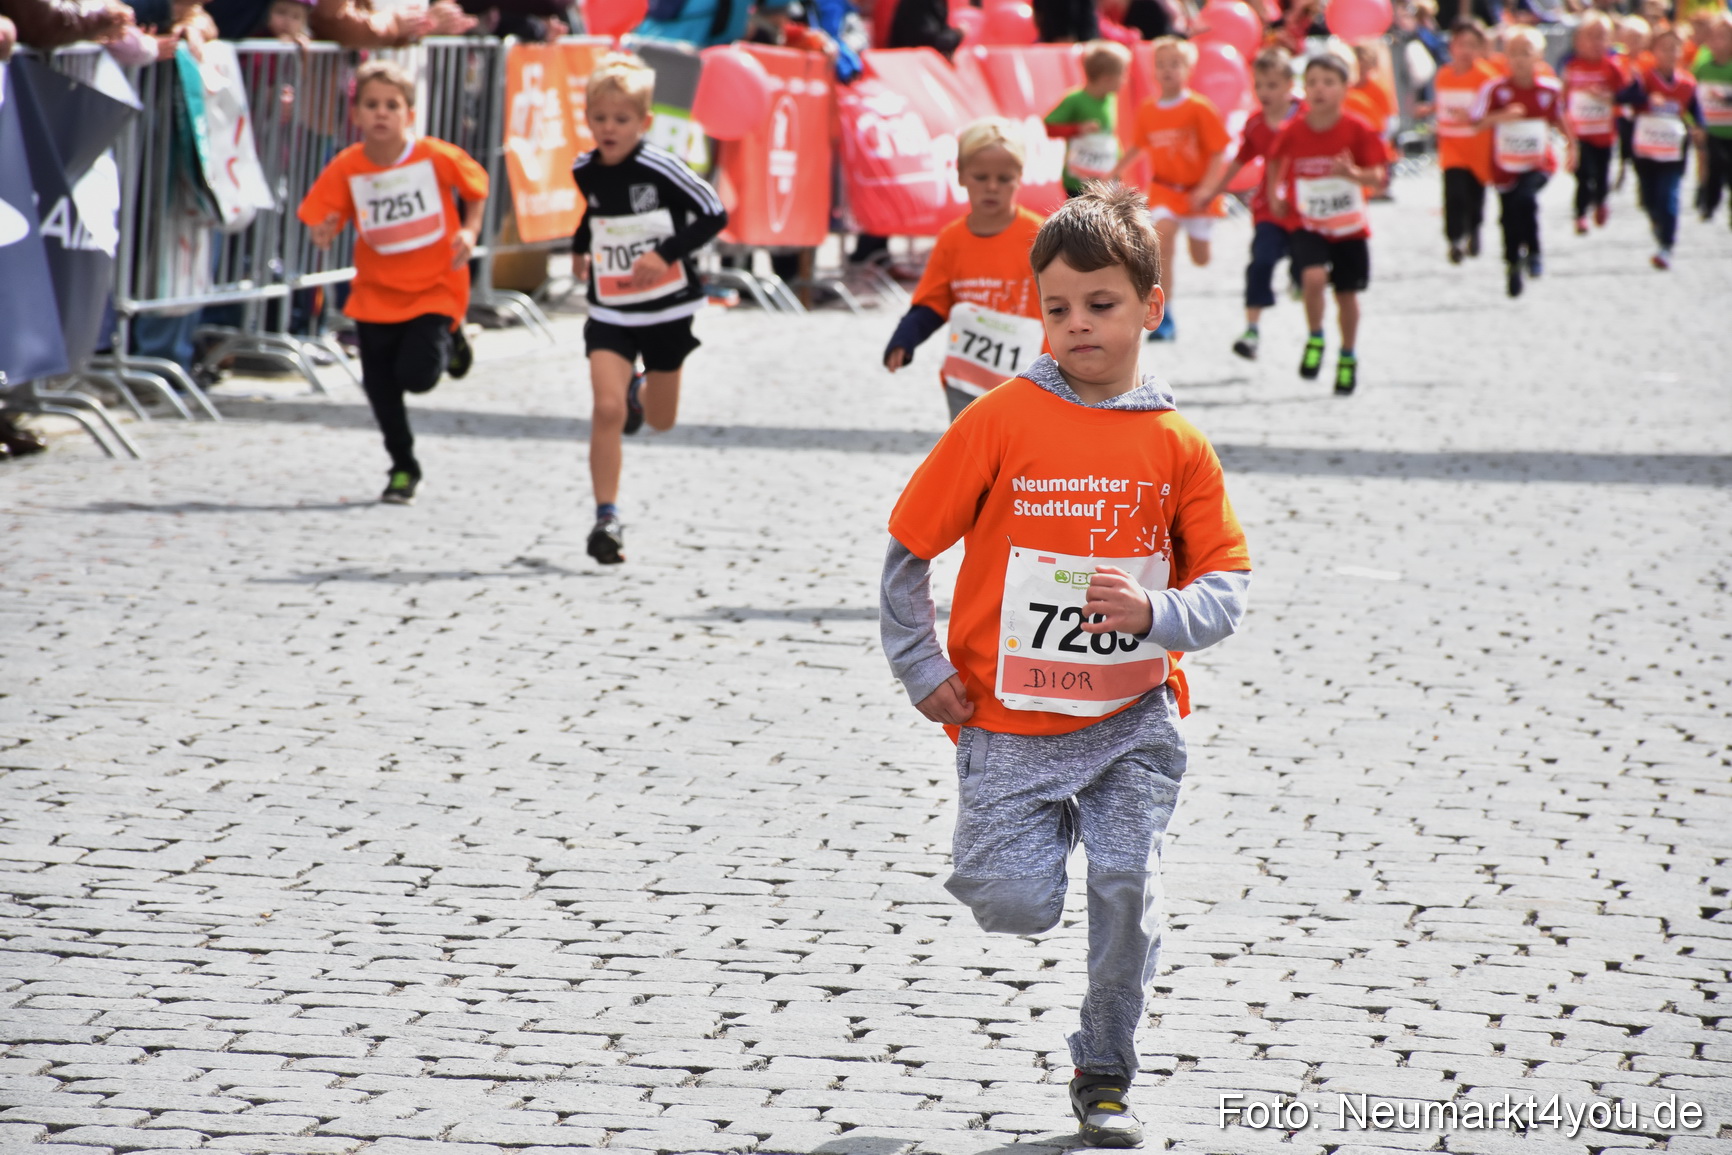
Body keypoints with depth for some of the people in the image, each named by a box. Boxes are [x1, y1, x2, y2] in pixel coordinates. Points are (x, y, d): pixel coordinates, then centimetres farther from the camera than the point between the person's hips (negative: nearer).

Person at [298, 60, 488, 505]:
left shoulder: (437, 157, -13)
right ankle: (403, 469, 26)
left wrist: (469, 231, -9)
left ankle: (449, 343, 18)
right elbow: (321, 225, -7)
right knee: (380, 387, 5)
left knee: (416, 375, -18)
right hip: (376, 291, 3)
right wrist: (323, 235, -29)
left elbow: (476, 189, 4)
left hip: (435, 288, -3)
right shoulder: (345, 169, -10)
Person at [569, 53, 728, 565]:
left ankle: (643, 390, 52)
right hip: (610, 312, 2)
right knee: (607, 409, -17)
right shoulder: (584, 171, -2)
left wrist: (666, 253, -25)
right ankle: (606, 518, -10)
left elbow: (714, 213, -16)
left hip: (667, 310, -2)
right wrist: (581, 247, 7)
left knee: (661, 421, 15)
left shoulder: (660, 168, -19)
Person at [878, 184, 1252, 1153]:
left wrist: (1156, 614, -20)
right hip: (1010, 721, -1)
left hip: (1134, 719, 1)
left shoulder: (1178, 446, -1)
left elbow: (1229, 587, -1)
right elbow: (909, 551, 2)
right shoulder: (1002, 421, -6)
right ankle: (1032, 832, 28)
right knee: (1015, 907, -11)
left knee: (1128, 888, -9)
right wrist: (924, 669, -2)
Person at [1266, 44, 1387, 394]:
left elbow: (1379, 179, -13)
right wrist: (1274, 193, 5)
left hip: (1351, 229, 0)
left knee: (1347, 294, 10)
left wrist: (1354, 173, -32)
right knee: (1313, 277, -25)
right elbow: (1276, 160, 13)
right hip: (1308, 226, 0)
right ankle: (1315, 340, -1)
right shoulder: (1292, 131, -8)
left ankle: (1348, 357, 33)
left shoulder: (1358, 131, -13)